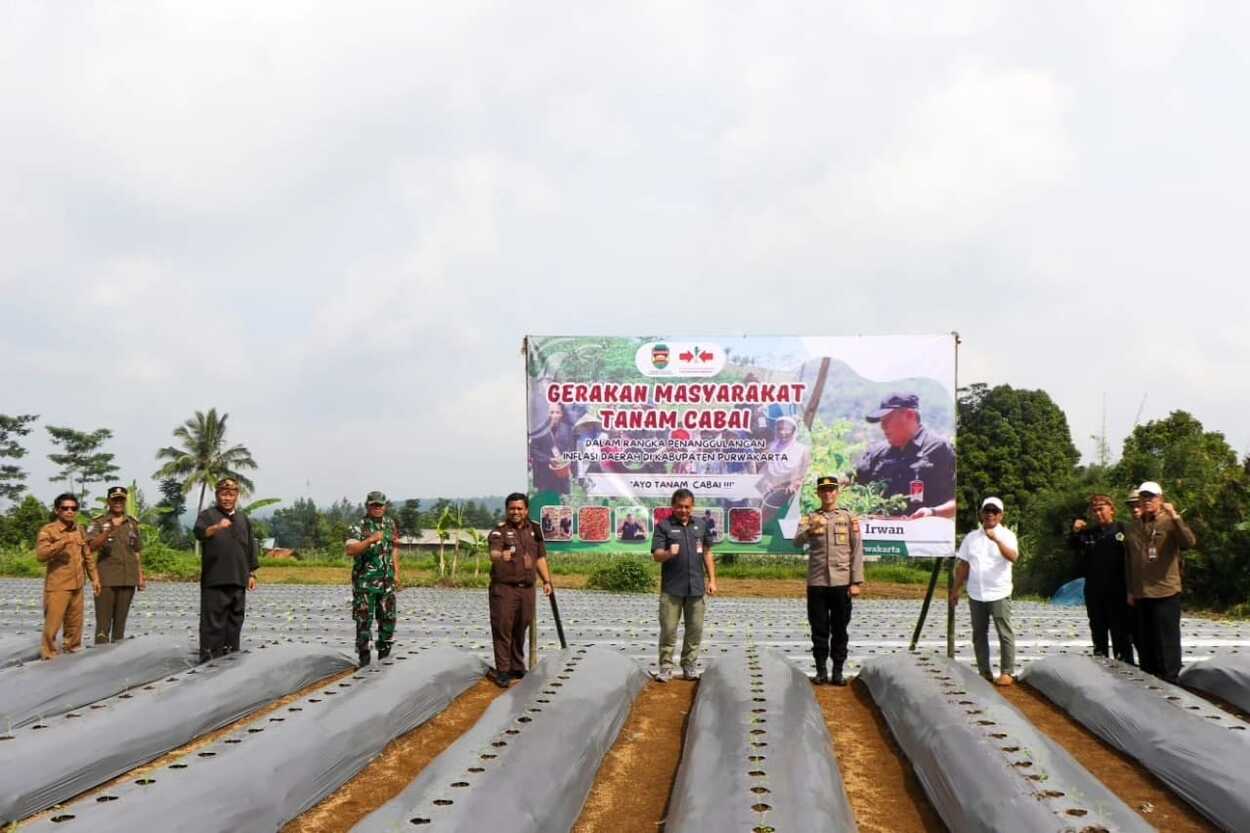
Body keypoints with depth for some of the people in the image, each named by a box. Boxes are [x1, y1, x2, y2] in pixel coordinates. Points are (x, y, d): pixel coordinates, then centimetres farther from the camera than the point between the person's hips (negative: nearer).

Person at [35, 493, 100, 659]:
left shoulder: (80, 530, 10)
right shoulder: (48, 531, -8)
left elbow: (88, 556, 18)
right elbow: (41, 554, -24)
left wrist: (94, 578, 14)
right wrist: (62, 542, -35)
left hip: (77, 586, 6)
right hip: (57, 587, -6)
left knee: (75, 624, 14)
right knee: (52, 625, -5)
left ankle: (73, 652, 27)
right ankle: (49, 657, 7)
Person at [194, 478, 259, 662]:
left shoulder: (244, 519, 17)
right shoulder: (208, 515, 0)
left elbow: (250, 548, 20)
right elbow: (199, 532, -22)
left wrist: (252, 574, 14)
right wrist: (216, 527, -42)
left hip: (238, 580, 5)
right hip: (214, 580, -5)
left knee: (235, 620, 10)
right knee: (213, 621, -7)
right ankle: (208, 659, -5)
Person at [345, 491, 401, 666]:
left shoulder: (390, 524, 9)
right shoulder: (359, 527, -8)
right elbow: (350, 550, -20)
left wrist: (396, 573, 11)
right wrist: (371, 540, -29)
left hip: (386, 581, 5)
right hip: (365, 581, -4)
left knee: (388, 617, 7)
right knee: (364, 618, -2)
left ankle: (384, 650, 20)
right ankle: (364, 654, 7)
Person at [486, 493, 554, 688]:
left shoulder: (534, 530, 11)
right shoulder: (499, 531, -7)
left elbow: (540, 558, 20)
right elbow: (493, 553, -26)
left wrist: (546, 580, 13)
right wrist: (501, 556, -48)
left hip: (527, 589, 5)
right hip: (504, 588, -5)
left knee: (521, 630, 12)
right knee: (502, 629, -6)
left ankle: (517, 668, 24)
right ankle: (502, 671, -1)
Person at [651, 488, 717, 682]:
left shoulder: (700, 525, 10)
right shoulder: (663, 526, -1)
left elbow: (707, 553, 15)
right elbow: (656, 555, -7)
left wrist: (712, 580, 10)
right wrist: (669, 553, -29)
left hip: (696, 587, 3)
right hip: (672, 588, -3)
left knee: (695, 629, 7)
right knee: (668, 629, -1)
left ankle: (689, 666, 18)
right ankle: (666, 667, 7)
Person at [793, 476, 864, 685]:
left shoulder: (849, 518, 5)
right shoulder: (810, 519, 6)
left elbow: (857, 552, 3)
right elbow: (797, 542, -12)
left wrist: (856, 582, -4)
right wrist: (811, 530, -33)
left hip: (841, 582, 0)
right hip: (817, 582, 0)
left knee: (839, 630, 5)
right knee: (819, 630, 4)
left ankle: (838, 671, 12)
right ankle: (821, 671, 13)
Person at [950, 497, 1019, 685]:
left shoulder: (1007, 535, -3)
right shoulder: (971, 537, 8)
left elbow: (1013, 557, -23)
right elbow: (963, 566, 12)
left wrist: (996, 539, -35)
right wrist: (955, 590, 9)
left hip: (999, 594, -4)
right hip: (975, 595, 4)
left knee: (1005, 634, -2)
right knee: (979, 635, 9)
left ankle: (1007, 673, 6)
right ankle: (984, 673, 17)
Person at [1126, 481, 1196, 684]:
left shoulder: (1170, 522, -4)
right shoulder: (1134, 527, 12)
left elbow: (1189, 542, -22)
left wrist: (1175, 517, -31)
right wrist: (1130, 590, 14)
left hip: (1166, 592, -6)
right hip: (1141, 594, 6)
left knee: (1167, 640, -2)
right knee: (1145, 641, 13)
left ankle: (1170, 679, 6)